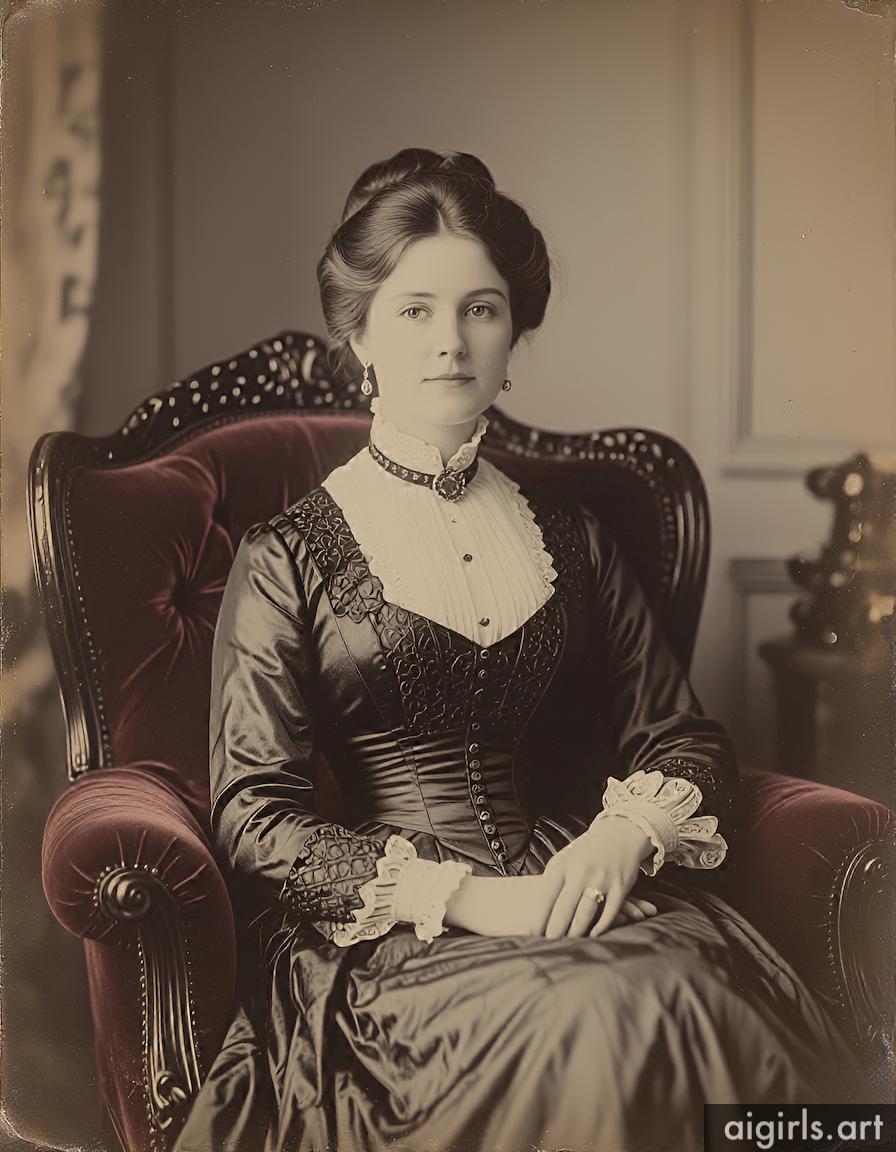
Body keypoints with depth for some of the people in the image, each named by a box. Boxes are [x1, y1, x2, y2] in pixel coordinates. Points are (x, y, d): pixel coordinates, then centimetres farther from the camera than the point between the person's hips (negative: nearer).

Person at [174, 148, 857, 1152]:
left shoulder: (568, 538, 17)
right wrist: (465, 897, -15)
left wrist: (624, 835, -8)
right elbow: (253, 816, -3)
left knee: (693, 1001, -30)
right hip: (381, 928, -3)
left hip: (585, 891, 4)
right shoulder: (288, 559, 4)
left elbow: (681, 737, 16)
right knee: (590, 1024, -34)